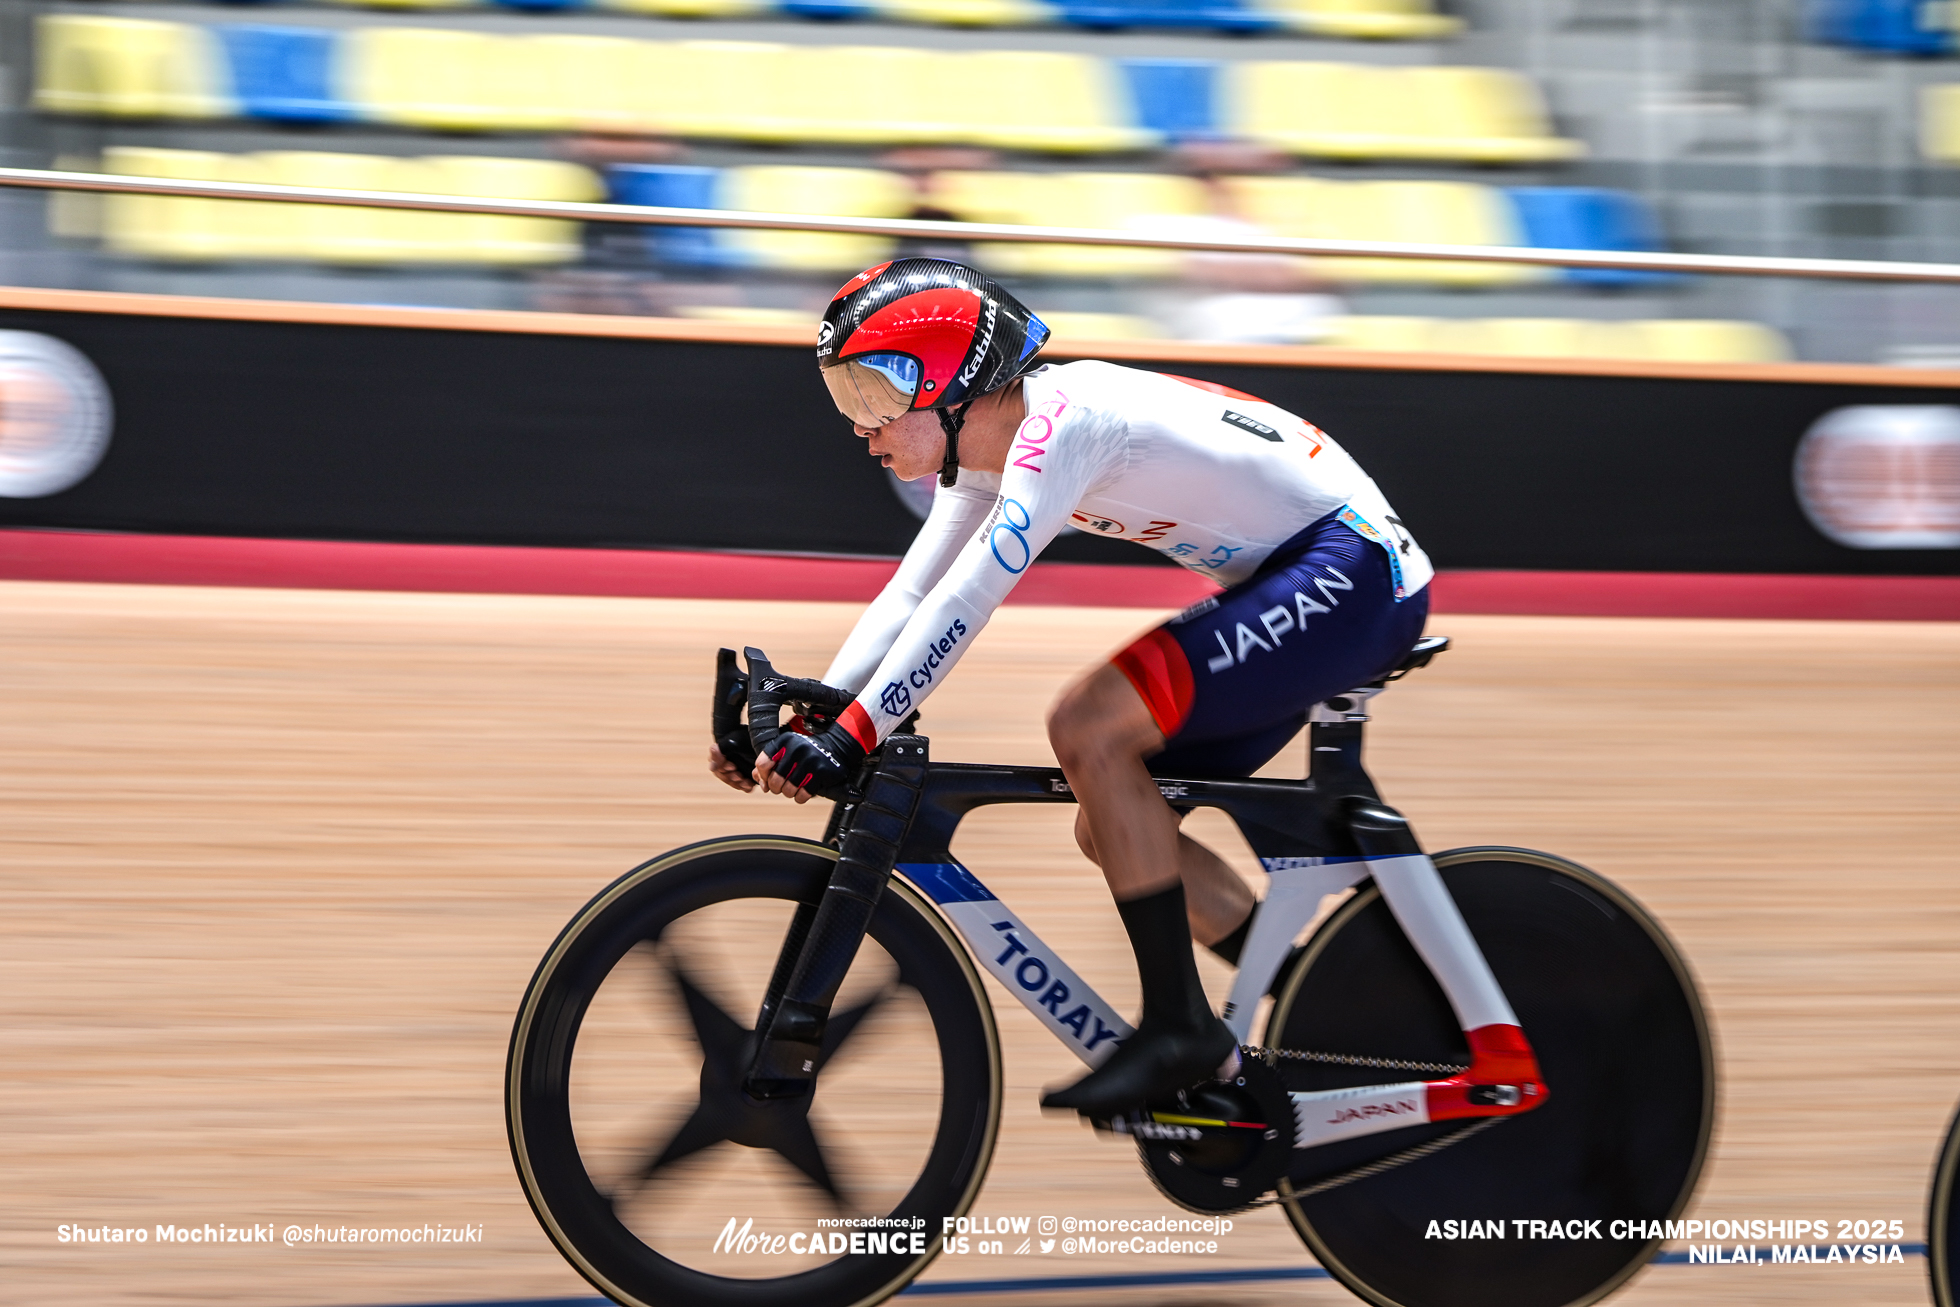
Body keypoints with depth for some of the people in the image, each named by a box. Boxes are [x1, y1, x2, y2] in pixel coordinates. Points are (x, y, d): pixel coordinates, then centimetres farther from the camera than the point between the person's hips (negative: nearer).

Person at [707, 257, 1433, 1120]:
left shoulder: (1060, 419, -23)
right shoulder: (989, 453, 7)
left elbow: (966, 601, -29)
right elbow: (909, 597, 7)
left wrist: (850, 738, -31)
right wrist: (807, 721, -5)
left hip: (1349, 566, -10)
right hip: (1289, 587, 10)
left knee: (1087, 731, -22)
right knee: (1112, 828, 6)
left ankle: (1179, 1027, -15)